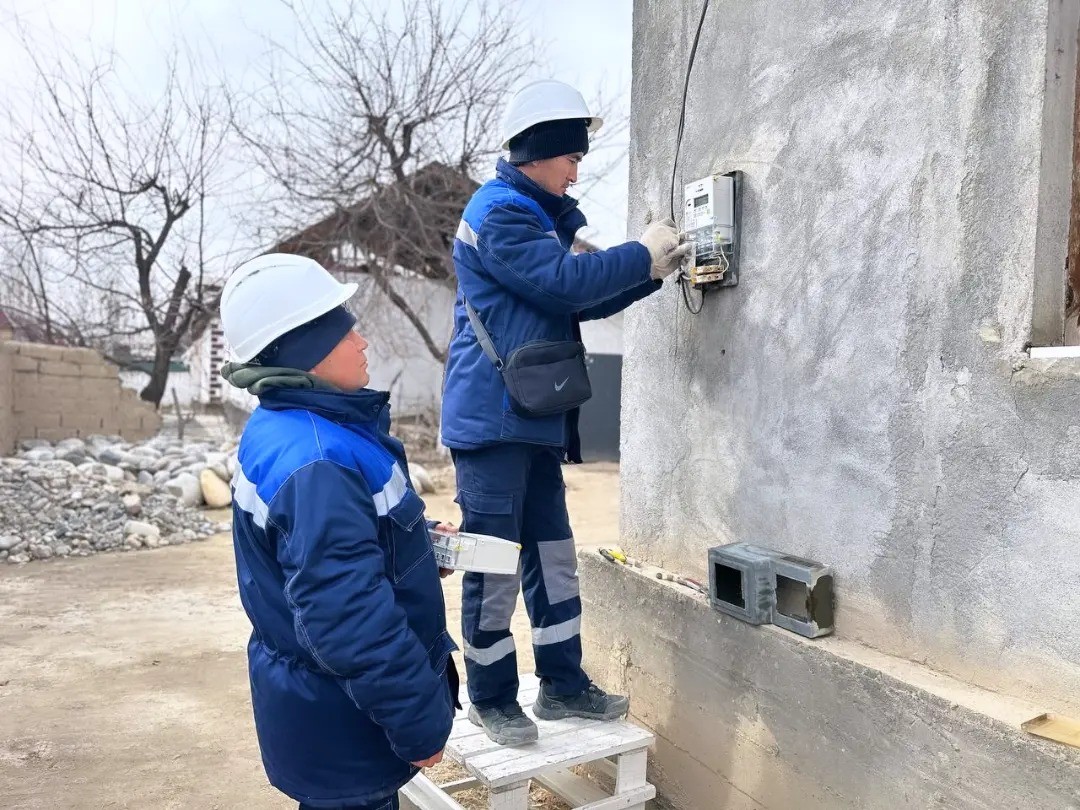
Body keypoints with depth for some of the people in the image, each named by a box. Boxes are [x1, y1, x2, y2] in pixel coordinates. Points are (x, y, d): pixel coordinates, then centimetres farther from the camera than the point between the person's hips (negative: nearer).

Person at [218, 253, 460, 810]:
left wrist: (416, 541, 7)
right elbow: (348, 620, -33)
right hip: (339, 718, -10)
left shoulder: (285, 430, 3)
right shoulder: (316, 464, -31)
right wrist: (420, 721, -23)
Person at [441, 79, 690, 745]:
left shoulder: (538, 217, 20)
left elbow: (584, 300, 22)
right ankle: (492, 698, 15)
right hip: (493, 420, -10)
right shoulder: (499, 213, -11)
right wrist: (641, 252, -9)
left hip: (535, 420, 10)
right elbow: (564, 281, -22)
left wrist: (653, 273, 11)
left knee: (554, 553, 12)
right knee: (496, 564, -1)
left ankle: (563, 684, 24)